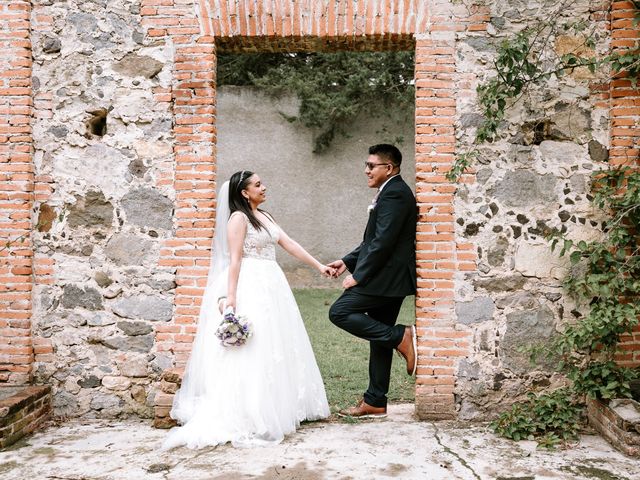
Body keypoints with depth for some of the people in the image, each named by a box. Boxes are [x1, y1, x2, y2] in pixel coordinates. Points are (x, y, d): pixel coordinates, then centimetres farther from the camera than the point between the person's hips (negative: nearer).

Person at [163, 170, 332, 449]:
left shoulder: (264, 217, 16)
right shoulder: (238, 217, -9)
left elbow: (289, 244, 16)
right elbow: (234, 259, -15)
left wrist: (318, 265, 14)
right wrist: (230, 296, -22)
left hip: (270, 287, 9)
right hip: (249, 288, -9)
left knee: (273, 348, 12)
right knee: (252, 351, -7)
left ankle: (279, 407, 21)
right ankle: (247, 415, -1)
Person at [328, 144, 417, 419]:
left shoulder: (395, 193, -14)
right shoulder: (392, 192, 19)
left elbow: (383, 242, -21)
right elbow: (374, 240, 21)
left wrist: (358, 276, -18)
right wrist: (348, 261, 13)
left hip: (385, 276, -10)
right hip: (389, 278, 10)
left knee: (339, 312, -11)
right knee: (380, 339, 11)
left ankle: (401, 337, -9)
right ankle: (375, 403, 17)